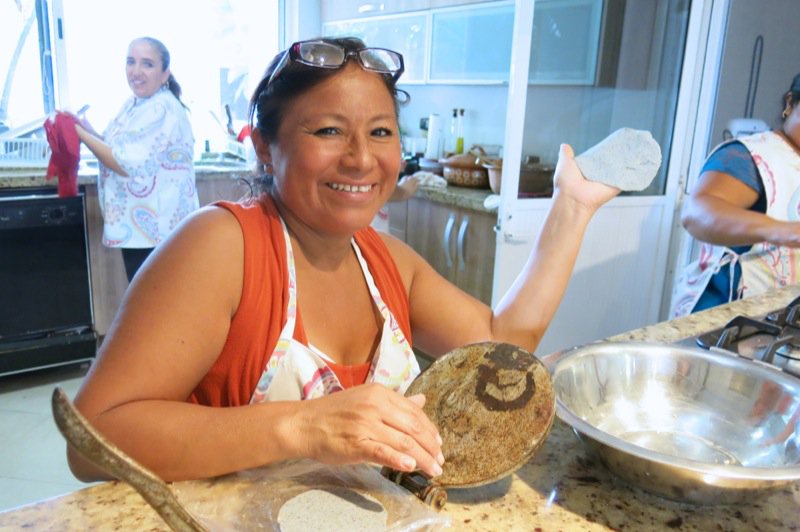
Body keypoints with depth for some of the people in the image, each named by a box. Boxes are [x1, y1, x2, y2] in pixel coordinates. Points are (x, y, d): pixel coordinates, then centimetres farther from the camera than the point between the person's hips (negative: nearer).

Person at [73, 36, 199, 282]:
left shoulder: (163, 110, -18)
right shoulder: (134, 104, 11)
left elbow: (127, 164, -21)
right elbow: (118, 149, 19)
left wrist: (80, 133, -13)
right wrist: (89, 131, 2)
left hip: (156, 232, -9)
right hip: (137, 228, 9)